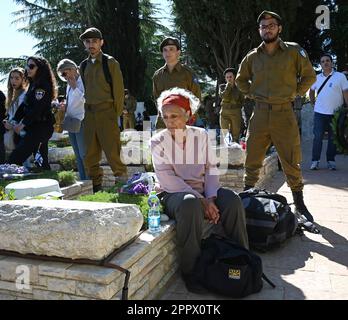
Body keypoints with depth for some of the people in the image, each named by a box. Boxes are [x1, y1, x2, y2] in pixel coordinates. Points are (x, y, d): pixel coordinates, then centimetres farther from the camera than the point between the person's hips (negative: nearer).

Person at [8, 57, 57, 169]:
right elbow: (24, 105, 14)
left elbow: (37, 108, -20)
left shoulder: (43, 85, -12)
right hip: (35, 127, 10)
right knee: (41, 161, 13)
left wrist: (23, 124, -19)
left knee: (15, 158, -12)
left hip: (40, 128, -10)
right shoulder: (33, 84, 17)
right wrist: (14, 120, 4)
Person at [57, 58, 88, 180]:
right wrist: (64, 107, 5)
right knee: (78, 156, 13)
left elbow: (85, 100, -20)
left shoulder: (83, 82, -8)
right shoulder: (69, 86, 17)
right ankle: (83, 181, 21)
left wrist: (74, 87, -14)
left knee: (84, 154, -8)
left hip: (80, 122, -9)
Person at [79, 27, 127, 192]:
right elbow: (84, 90, 19)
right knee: (90, 155, 8)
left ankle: (122, 183, 2)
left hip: (106, 112, -6)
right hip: (89, 114, 6)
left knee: (112, 152, -9)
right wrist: (87, 110, 10)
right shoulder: (83, 65, 15)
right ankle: (95, 186, 19)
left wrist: (116, 114, -5)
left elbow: (118, 89, -3)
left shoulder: (110, 62, -1)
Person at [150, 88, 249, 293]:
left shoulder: (201, 135, 7)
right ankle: (191, 270, -21)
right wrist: (201, 200, -21)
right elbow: (168, 179, -13)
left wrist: (210, 199, -16)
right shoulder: (158, 141, -2)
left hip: (202, 191, 3)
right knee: (190, 203, -37)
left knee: (232, 201, -24)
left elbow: (211, 168, 2)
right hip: (173, 193, -3)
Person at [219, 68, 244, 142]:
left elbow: (242, 100, 13)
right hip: (224, 113, 0)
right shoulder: (222, 87, 5)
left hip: (236, 113, 0)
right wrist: (228, 85, -11)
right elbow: (222, 96, -15)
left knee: (236, 136, -2)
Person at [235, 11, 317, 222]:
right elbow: (241, 79, 23)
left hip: (284, 113, -2)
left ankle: (299, 204, 16)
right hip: (260, 114, 3)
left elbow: (309, 76, 7)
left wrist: (296, 93, 1)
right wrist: (251, 94, 11)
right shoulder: (253, 57, 8)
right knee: (252, 161, 7)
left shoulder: (294, 51, 0)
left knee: (291, 162, 2)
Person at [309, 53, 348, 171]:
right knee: (318, 137, -3)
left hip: (335, 113, -1)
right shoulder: (317, 78, 10)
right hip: (320, 112, 2)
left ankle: (331, 161, 14)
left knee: (332, 138, 5)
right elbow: (312, 90, 26)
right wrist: (313, 103, 15)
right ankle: (315, 161, 3)